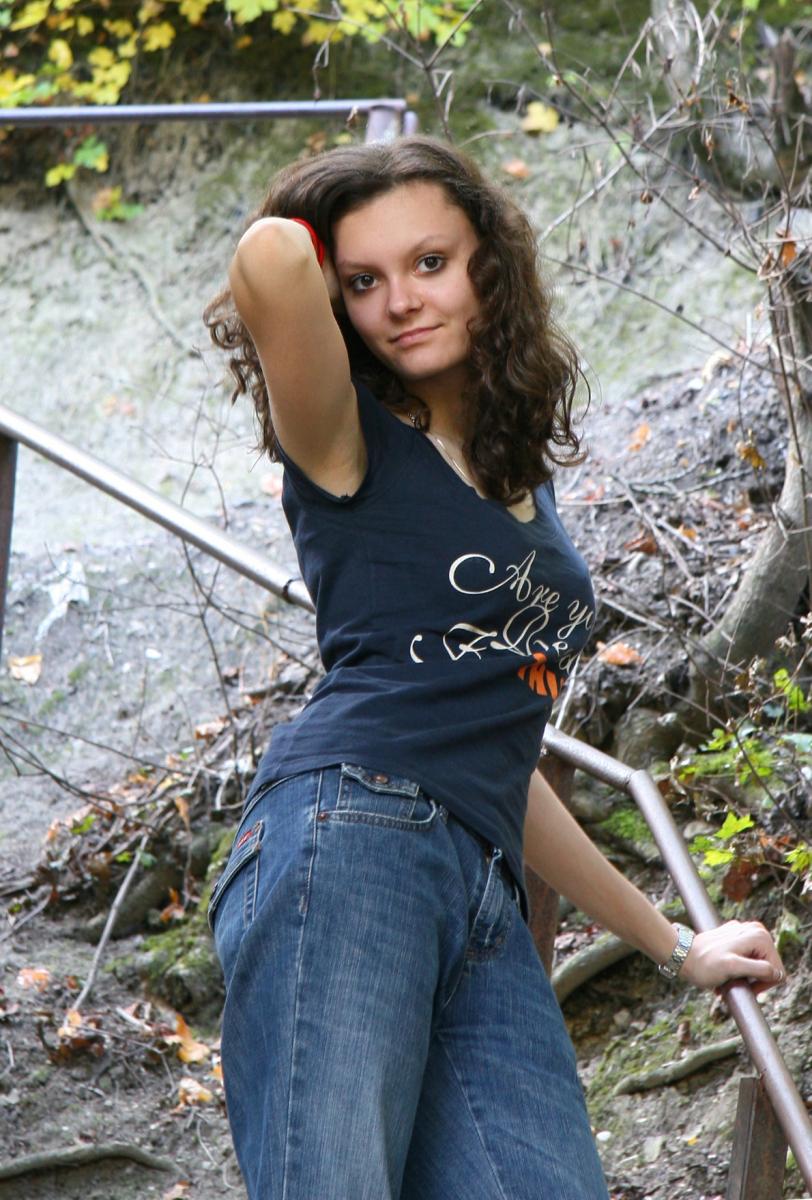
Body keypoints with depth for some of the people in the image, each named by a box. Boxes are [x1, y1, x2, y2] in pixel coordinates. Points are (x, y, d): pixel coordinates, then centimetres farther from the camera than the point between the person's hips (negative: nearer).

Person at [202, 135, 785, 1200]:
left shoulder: (525, 482, 27)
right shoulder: (348, 445, 8)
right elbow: (270, 257, -14)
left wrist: (671, 943, 38)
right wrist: (309, 259, 11)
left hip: (484, 906, 6)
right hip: (353, 836, -6)